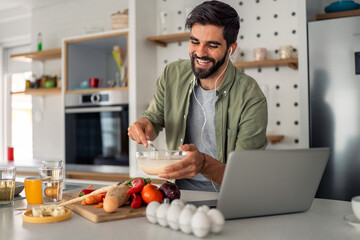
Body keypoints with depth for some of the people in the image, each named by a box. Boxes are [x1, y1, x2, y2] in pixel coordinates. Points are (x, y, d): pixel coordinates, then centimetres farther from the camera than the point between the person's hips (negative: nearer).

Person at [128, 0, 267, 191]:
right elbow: (154, 119, 13)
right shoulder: (172, 75, -3)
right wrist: (144, 125, -12)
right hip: (179, 189, 2)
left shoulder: (251, 99, -17)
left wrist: (204, 164, -37)